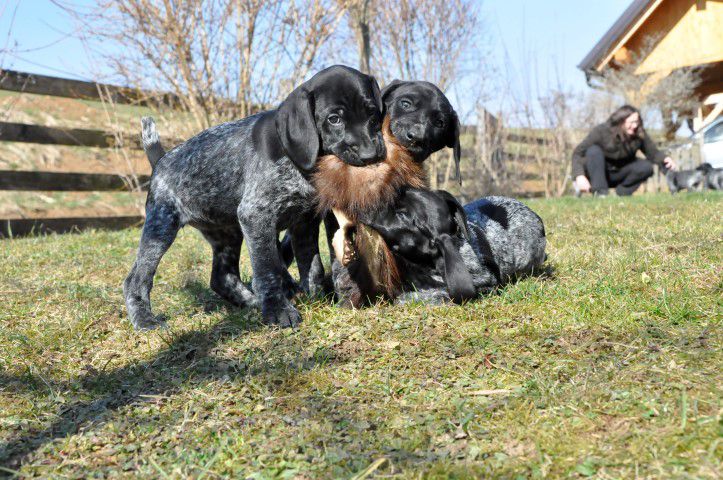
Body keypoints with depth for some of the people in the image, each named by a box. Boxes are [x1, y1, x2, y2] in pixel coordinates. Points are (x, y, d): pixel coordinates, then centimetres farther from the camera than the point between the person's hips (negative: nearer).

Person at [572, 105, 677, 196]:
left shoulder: (639, 134, -13)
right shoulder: (601, 131, -23)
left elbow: (653, 153, -6)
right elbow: (578, 153, -25)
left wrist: (665, 159, -30)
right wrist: (579, 176, -39)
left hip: (618, 175, 3)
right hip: (597, 173, -3)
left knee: (646, 167, -22)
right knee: (594, 151, -32)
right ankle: (599, 192, -31)